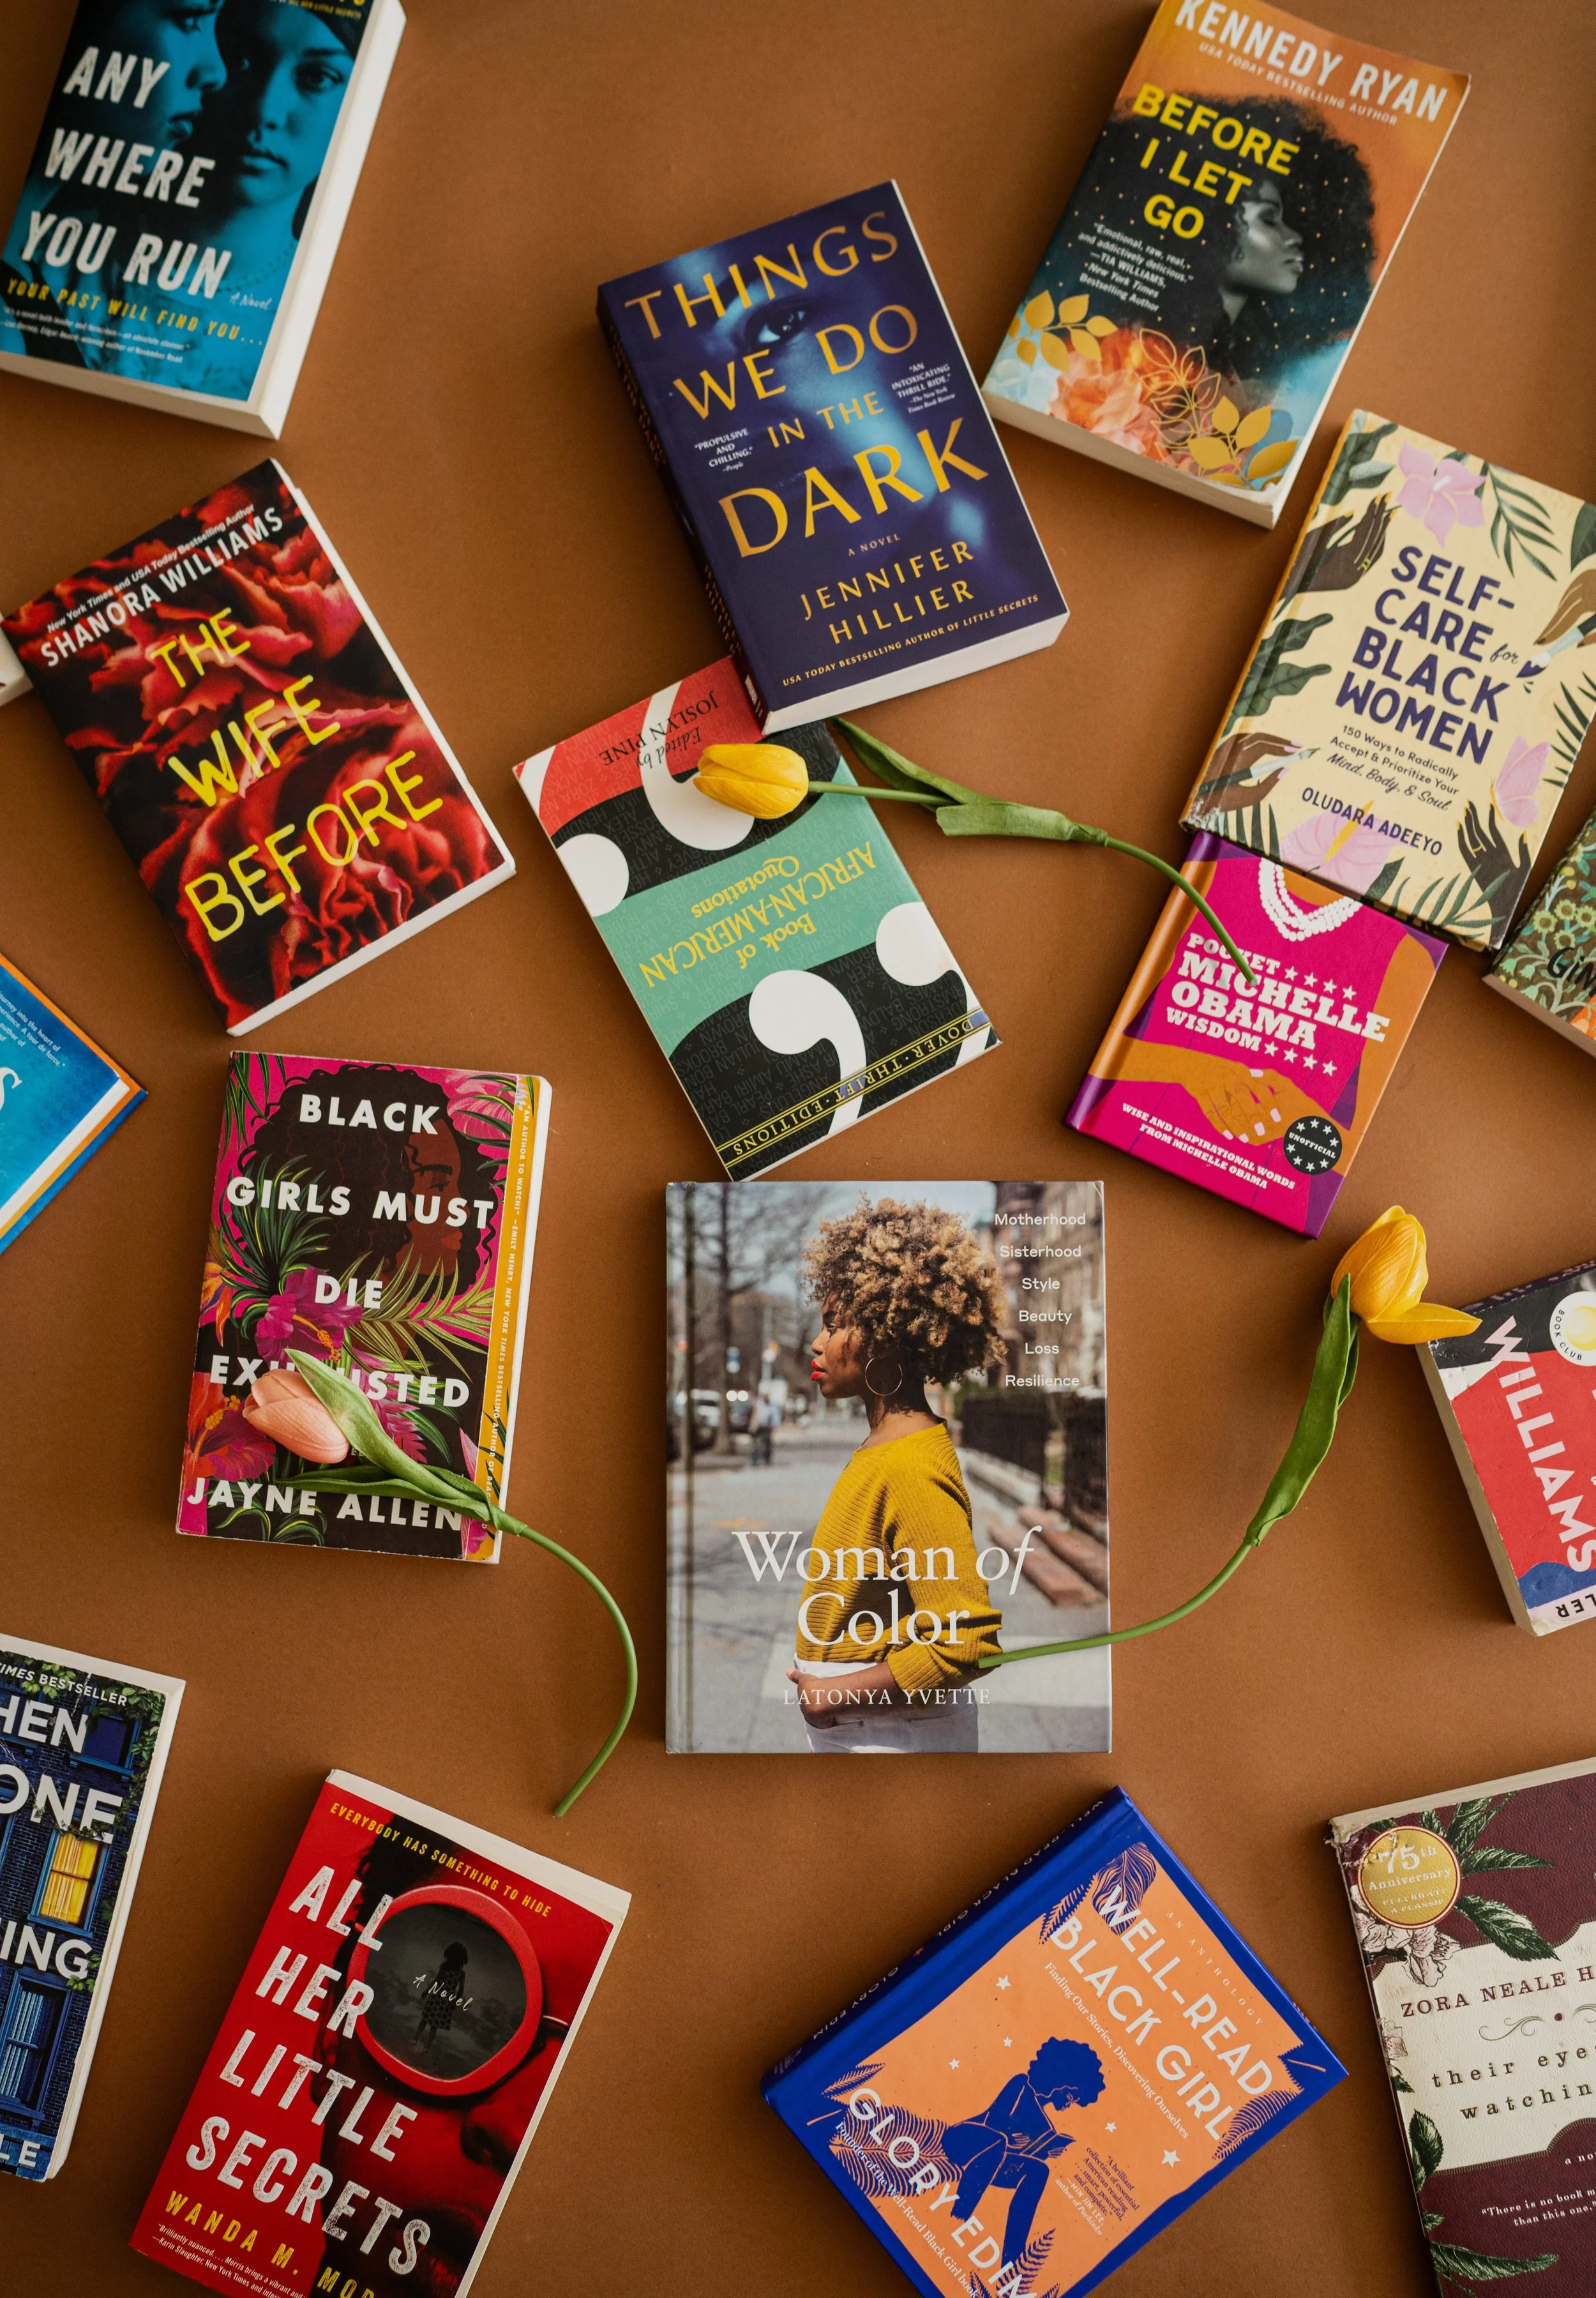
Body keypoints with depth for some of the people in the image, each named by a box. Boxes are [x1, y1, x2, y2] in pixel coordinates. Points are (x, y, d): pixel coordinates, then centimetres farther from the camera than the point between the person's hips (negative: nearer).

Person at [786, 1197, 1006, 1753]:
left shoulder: (910, 1471, -24)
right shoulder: (882, 1447, 6)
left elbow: (969, 1641, -28)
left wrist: (837, 1695, -20)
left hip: (900, 1735, -9)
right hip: (853, 1731, 9)